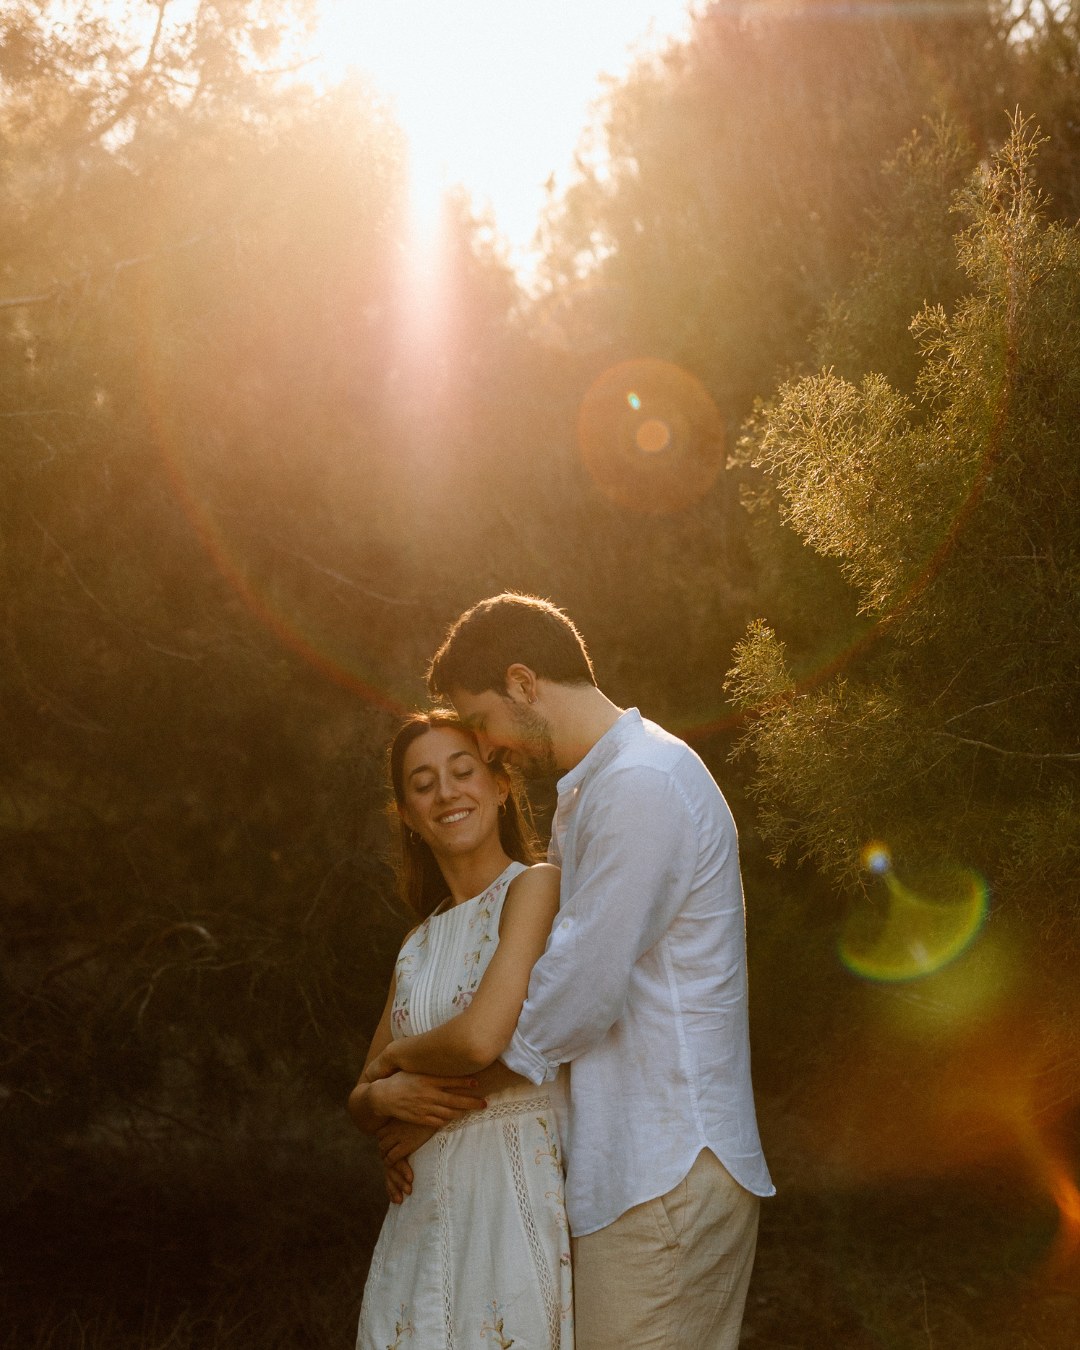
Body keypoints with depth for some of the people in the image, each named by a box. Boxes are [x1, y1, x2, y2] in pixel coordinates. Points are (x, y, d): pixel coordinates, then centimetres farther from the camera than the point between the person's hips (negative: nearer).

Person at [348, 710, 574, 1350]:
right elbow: (360, 1098, 17)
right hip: (425, 1212, 6)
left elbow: (483, 1038, -18)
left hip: (517, 1197, -6)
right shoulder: (421, 943, 15)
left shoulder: (537, 887, -6)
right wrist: (386, 1097, -7)